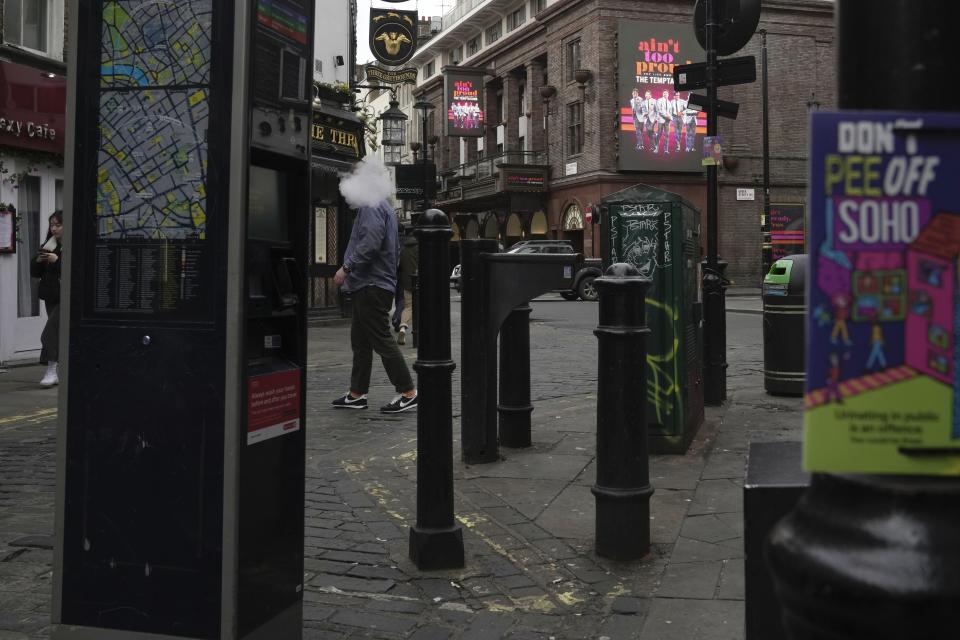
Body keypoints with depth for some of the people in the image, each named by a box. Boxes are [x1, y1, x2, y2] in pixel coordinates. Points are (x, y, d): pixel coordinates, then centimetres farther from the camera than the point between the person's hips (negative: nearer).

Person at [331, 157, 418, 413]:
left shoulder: (371, 206, -12)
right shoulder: (383, 206, 21)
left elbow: (370, 243, -25)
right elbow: (396, 248, 24)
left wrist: (347, 268, -20)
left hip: (371, 285, -11)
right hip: (371, 284, 11)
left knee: (381, 340, -9)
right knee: (360, 341, 13)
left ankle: (408, 392, -7)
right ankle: (357, 394, 17)